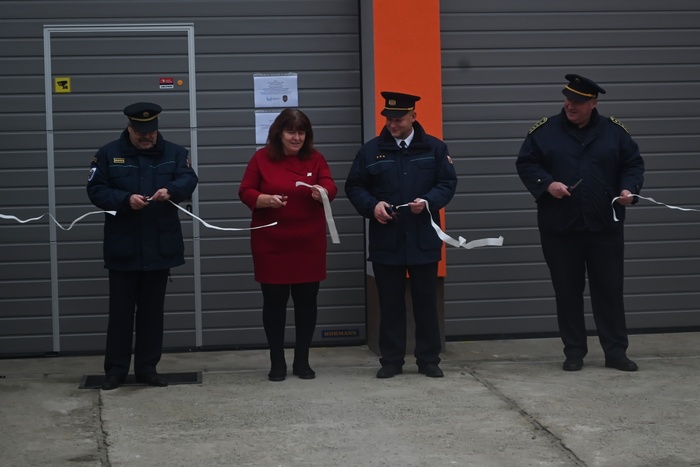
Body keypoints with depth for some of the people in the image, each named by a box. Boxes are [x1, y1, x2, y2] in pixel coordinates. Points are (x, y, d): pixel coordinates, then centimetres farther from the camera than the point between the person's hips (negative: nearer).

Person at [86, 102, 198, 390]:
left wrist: (171, 190, -29)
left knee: (152, 311, 9)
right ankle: (116, 370, 12)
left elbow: (189, 180, -8)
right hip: (122, 248, -2)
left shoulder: (174, 152, 5)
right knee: (120, 310, 4)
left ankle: (147, 368, 18)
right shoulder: (108, 154, 0)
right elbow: (96, 190, -5)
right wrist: (126, 199, -21)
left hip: (160, 247, 2)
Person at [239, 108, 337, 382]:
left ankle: (302, 361, 17)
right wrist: (266, 199, -21)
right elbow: (245, 192, -1)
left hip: (308, 245, 2)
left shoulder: (315, 159, 5)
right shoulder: (261, 158, 1)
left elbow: (330, 188, -8)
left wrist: (321, 192, -31)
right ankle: (277, 362, 14)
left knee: (306, 302, 5)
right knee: (274, 302, 3)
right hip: (271, 245, -1)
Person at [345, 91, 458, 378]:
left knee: (426, 302, 6)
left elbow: (448, 183, 2)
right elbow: (354, 187, 7)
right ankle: (391, 360, 14)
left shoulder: (434, 148, 3)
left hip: (423, 239, 0)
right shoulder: (370, 150, 4)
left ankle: (429, 360, 15)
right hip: (385, 241, 0)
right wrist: (372, 205, -12)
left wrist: (429, 201, -16)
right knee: (390, 303, 6)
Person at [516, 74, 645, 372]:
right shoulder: (544, 131, 1)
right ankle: (574, 353, 15)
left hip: (604, 225, 0)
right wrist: (547, 184, -15)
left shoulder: (614, 131, 4)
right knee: (567, 291, 6)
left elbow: (634, 164, 9)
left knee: (609, 289, 4)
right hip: (559, 227, 0)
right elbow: (525, 164, 2)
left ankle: (616, 352, 12)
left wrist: (629, 189, -10)